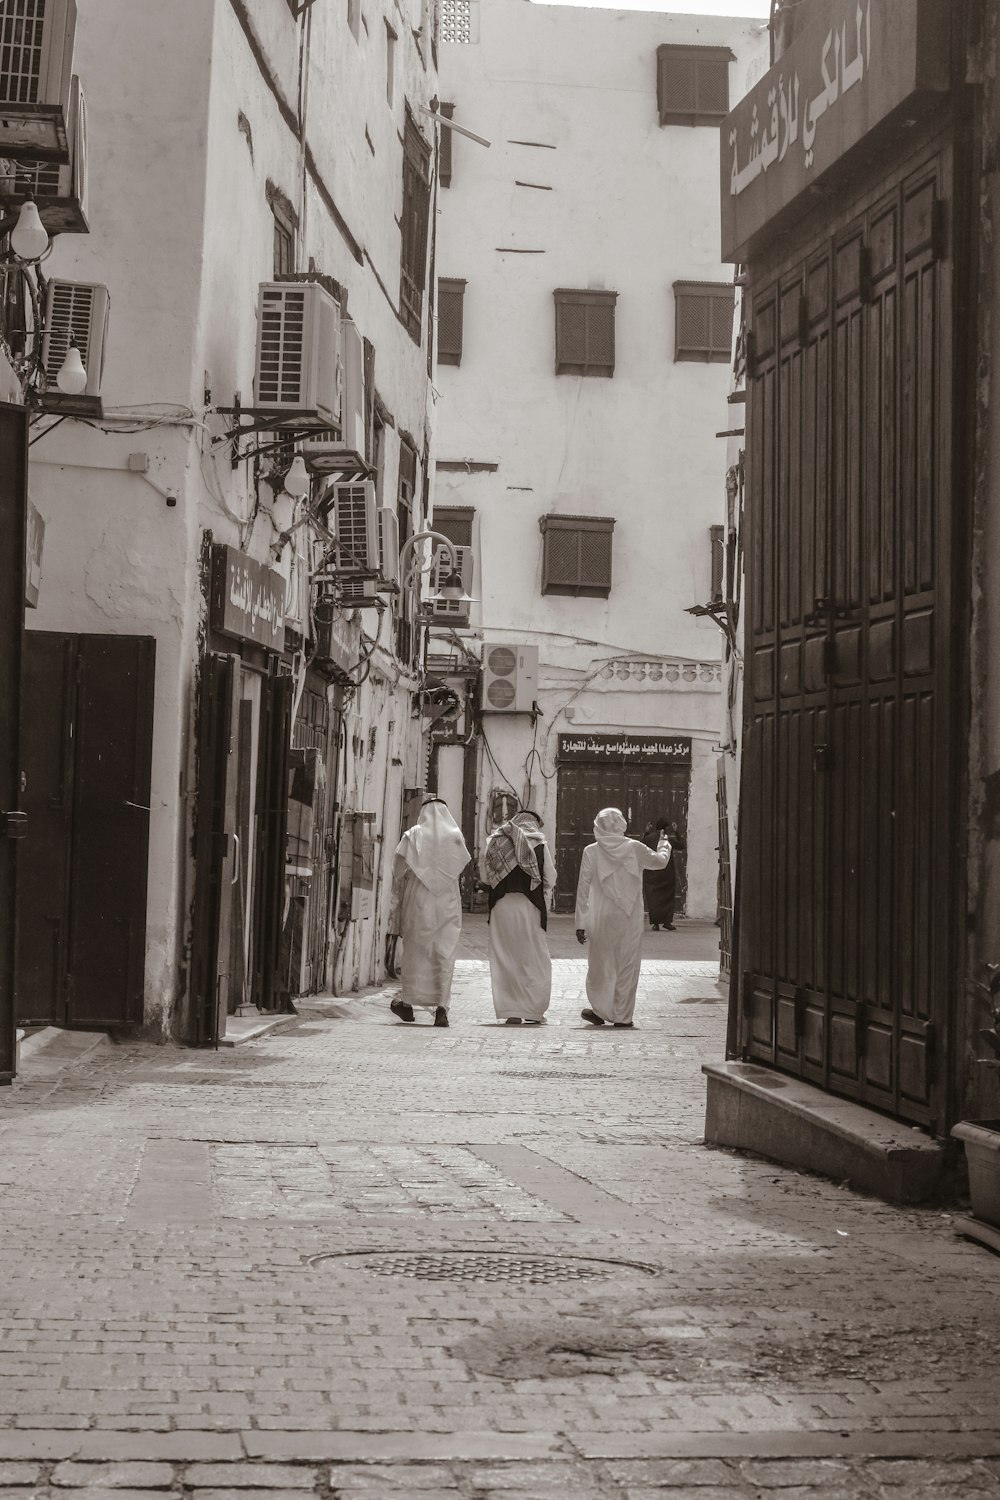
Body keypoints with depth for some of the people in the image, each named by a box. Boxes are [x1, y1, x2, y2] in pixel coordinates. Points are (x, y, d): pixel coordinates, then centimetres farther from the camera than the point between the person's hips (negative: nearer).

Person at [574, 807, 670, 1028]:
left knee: (601, 965, 11)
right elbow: (660, 862, 16)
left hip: (601, 919, 0)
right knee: (627, 966, 6)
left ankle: (601, 1010, 8)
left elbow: (583, 887, -3)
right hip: (630, 919, 0)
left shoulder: (591, 851, -3)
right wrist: (666, 848, 40)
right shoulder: (634, 848, -2)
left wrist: (581, 923, 1)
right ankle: (623, 1016, 8)